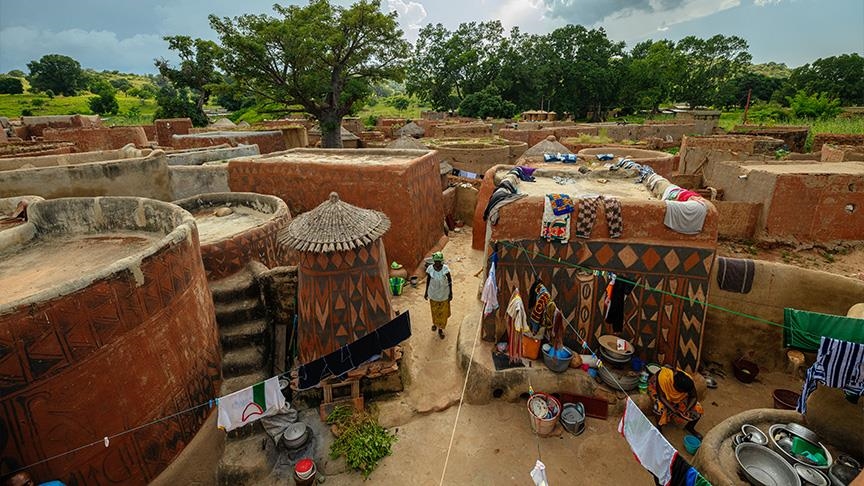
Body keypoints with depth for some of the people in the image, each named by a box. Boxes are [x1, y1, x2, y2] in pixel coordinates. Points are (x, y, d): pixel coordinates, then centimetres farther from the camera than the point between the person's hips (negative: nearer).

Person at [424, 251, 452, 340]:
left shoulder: (445, 269, -21)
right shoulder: (430, 269, -18)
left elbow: (450, 281, -9)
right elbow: (428, 280, -4)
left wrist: (451, 293, -5)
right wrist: (426, 292, 3)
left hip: (444, 294, -1)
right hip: (433, 294, 1)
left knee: (443, 312, 14)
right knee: (434, 310, 22)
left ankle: (440, 328, 34)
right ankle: (435, 323, 51)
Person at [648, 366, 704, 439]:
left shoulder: (688, 381, -29)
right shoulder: (663, 377, -41)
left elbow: (694, 398, -15)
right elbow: (661, 397, -33)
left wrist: (686, 410, -28)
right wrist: (674, 410, -37)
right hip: (657, 390, -4)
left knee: (698, 408, -9)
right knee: (661, 408, -33)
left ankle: (689, 427, 19)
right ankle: (659, 428, -6)